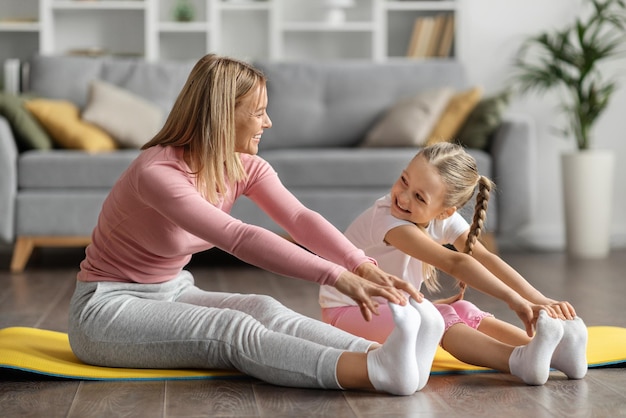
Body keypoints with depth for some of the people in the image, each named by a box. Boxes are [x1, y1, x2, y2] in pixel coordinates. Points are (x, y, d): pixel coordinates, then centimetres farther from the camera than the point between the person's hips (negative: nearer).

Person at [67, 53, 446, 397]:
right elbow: (238, 239, -38)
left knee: (264, 310, -24)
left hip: (173, 294, 7)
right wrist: (337, 276, -44)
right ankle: (378, 373, -53)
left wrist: (363, 266, -37)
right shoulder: (157, 172, -26)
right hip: (107, 308, -7)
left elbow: (300, 218, -19)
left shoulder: (245, 167, -2)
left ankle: (381, 356, -47)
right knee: (234, 330, -32)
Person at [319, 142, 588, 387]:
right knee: (435, 317, -32)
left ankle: (549, 351, -32)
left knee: (463, 311, -18)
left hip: (393, 311, 7)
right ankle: (519, 361, -50)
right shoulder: (388, 221, -33)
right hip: (347, 314, -7)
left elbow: (485, 258, -19)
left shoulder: (444, 219, -9)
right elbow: (455, 263, -41)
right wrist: (515, 301, -47)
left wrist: (540, 300, -30)